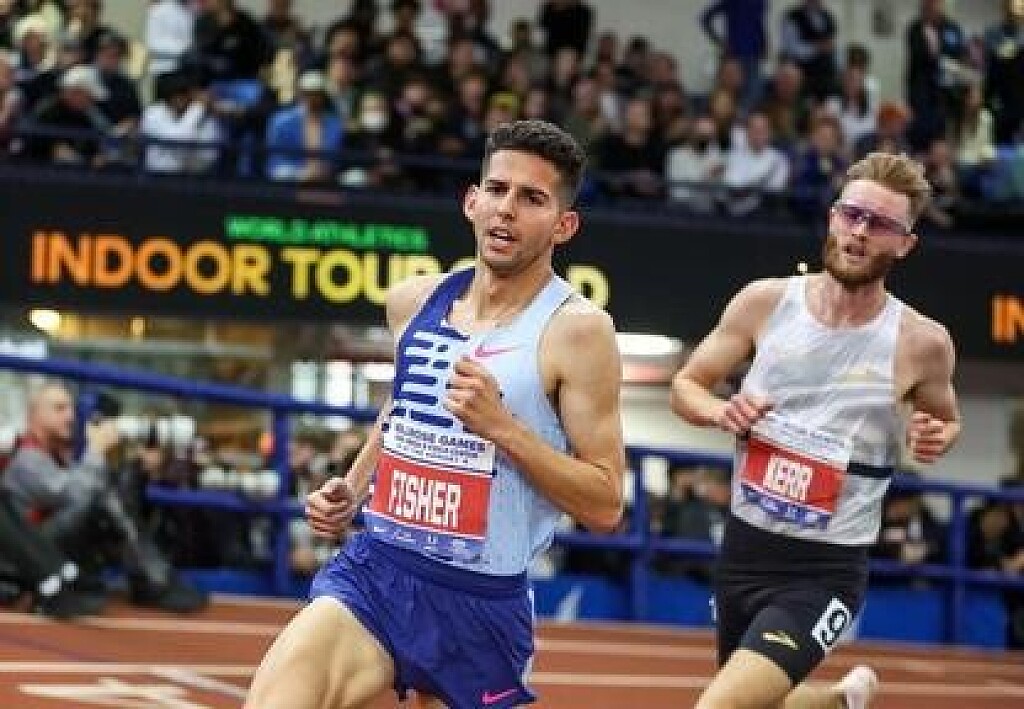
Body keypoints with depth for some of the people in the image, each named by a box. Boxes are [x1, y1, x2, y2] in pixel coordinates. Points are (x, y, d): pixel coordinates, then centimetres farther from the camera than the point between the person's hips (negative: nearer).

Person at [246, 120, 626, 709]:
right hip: (377, 571, 3)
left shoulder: (577, 330, -10)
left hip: (482, 600, -3)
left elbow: (605, 506, -12)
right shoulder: (414, 301, 8)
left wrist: (500, 425, -21)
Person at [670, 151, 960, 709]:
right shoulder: (765, 301, -4)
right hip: (743, 548, 4)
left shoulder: (921, 342, -9)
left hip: (823, 573, -4)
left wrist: (934, 438, -11)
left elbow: (946, 419, 12)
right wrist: (721, 411, -15)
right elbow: (686, 386, 7)